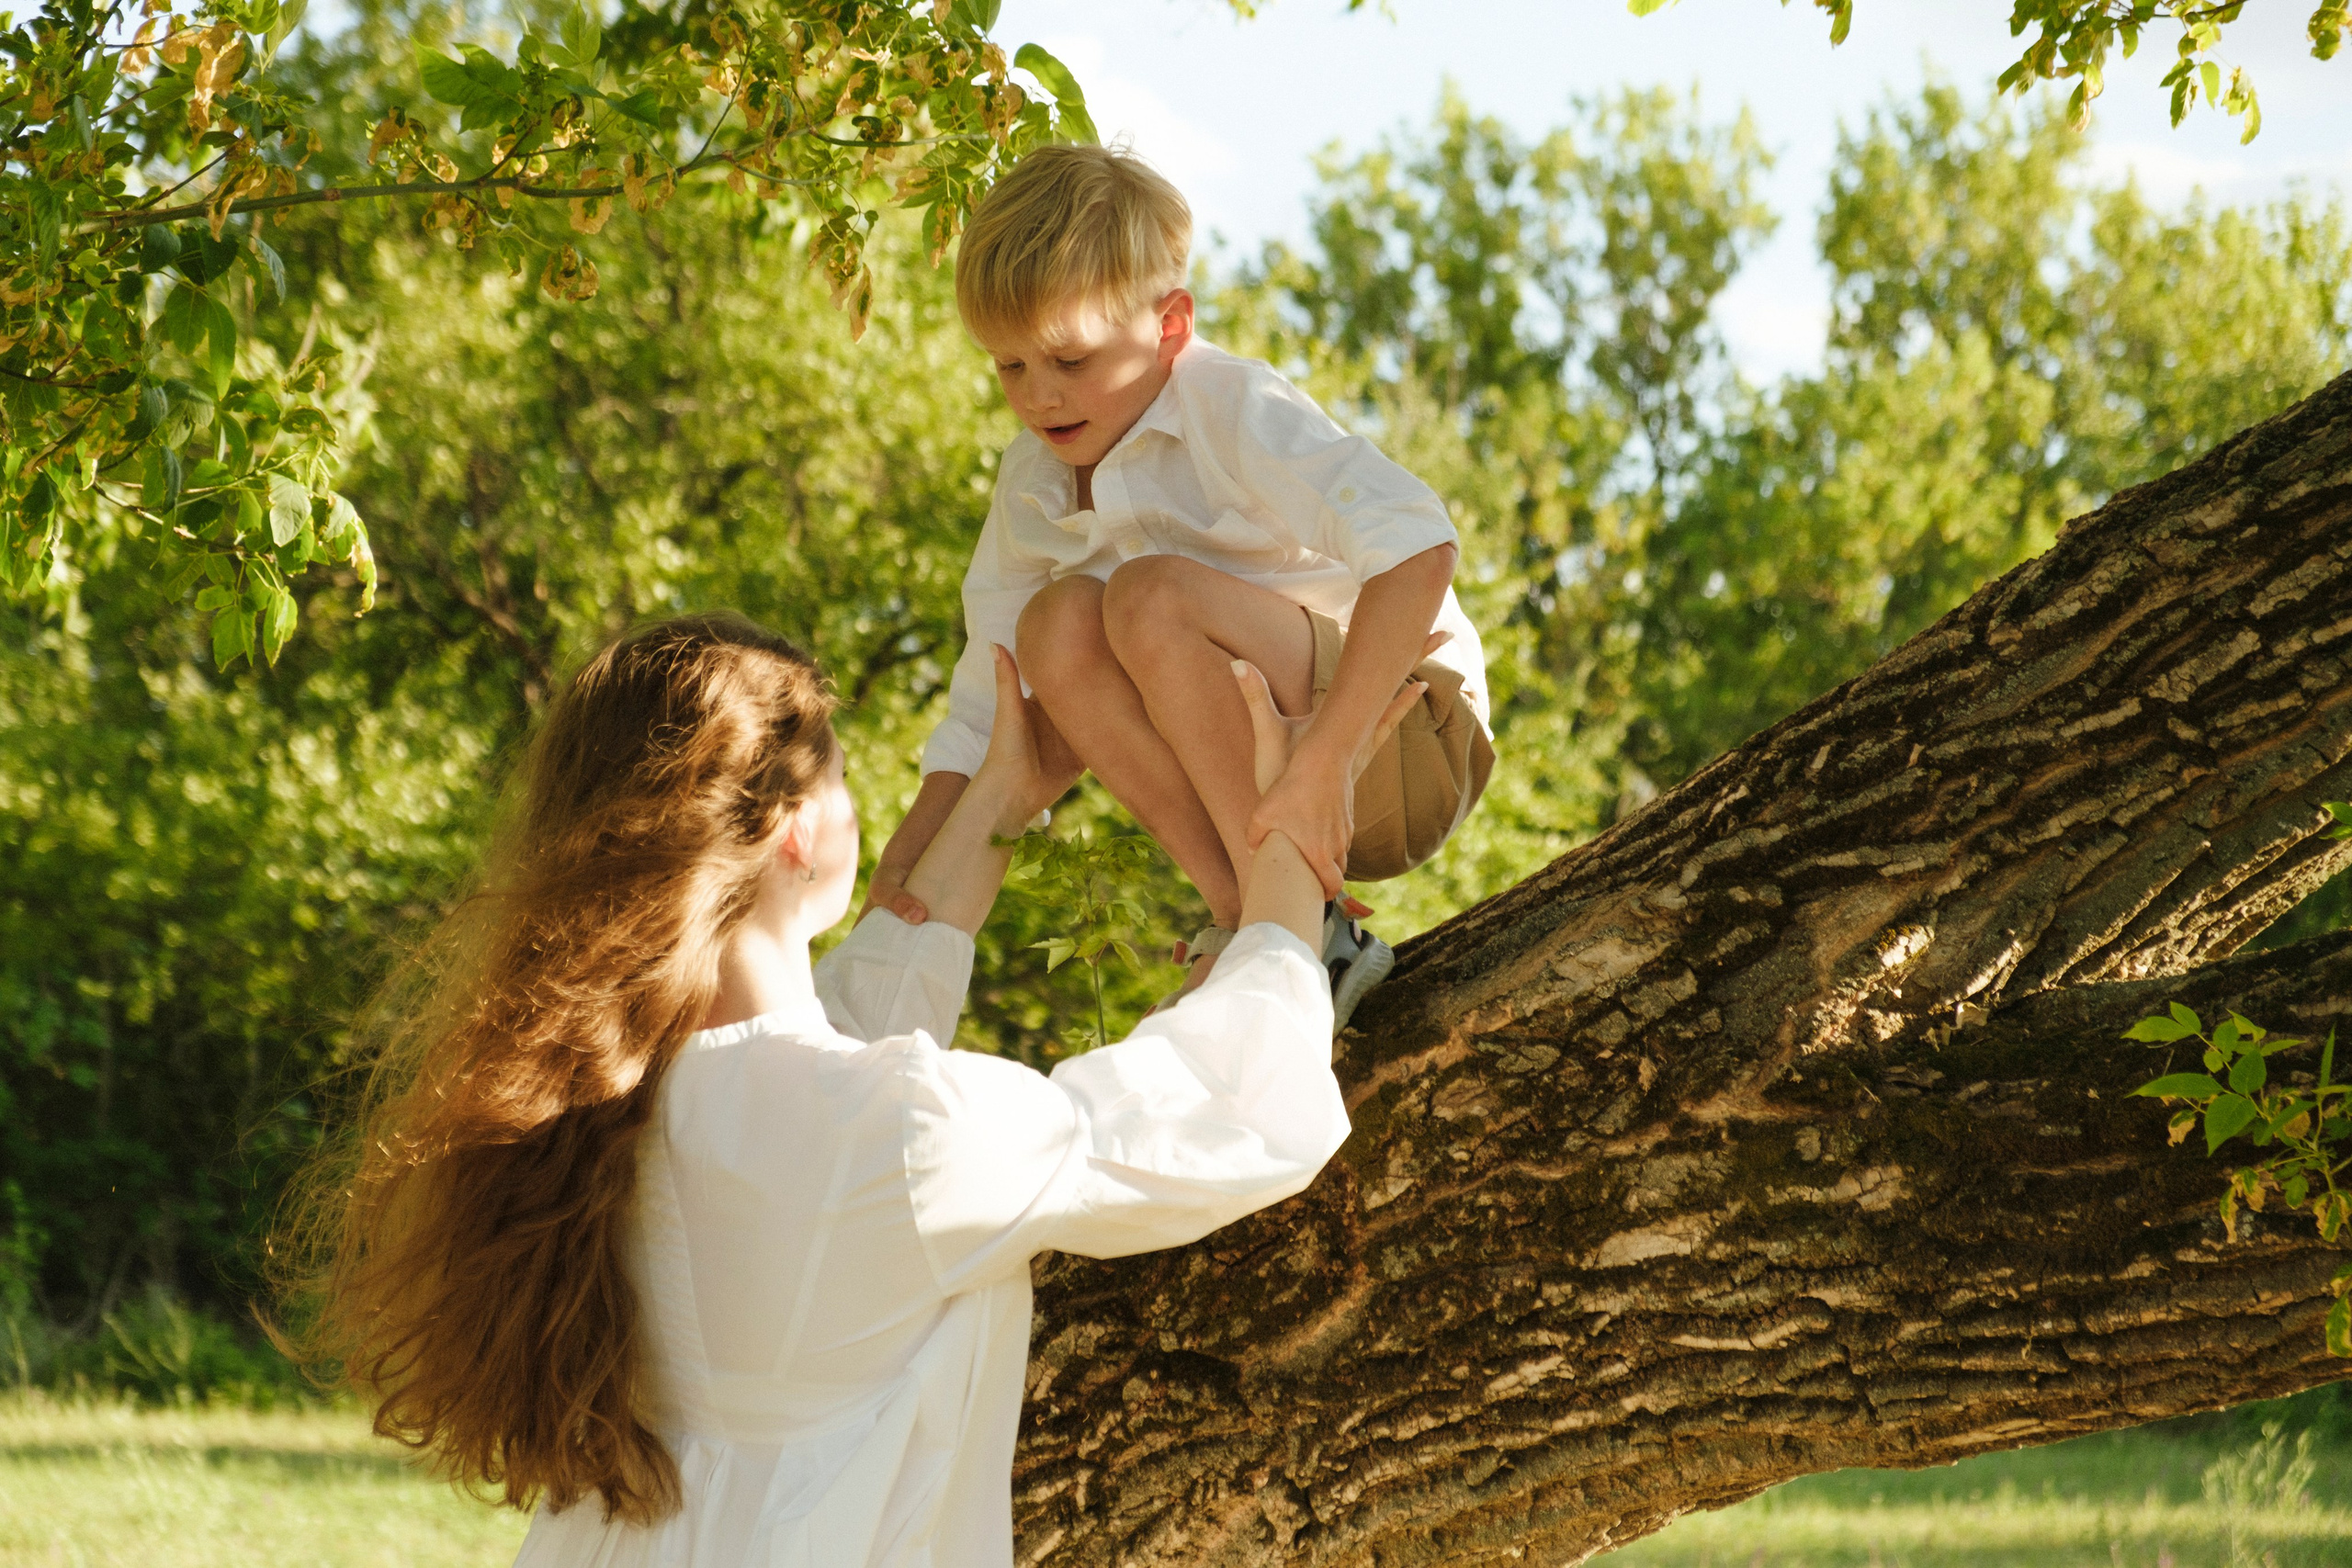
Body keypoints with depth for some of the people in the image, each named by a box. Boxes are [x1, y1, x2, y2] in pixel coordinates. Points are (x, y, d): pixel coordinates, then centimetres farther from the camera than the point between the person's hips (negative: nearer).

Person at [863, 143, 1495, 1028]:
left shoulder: (1231, 410, -19)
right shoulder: (1032, 484, 4)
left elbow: (1418, 550, -35)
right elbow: (983, 716, 6)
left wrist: (1315, 773, -40)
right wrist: (899, 871, -11)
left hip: (1404, 736, -7)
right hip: (1255, 757, 7)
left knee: (1152, 597, -29)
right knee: (1057, 625, -18)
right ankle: (1242, 917, -17)